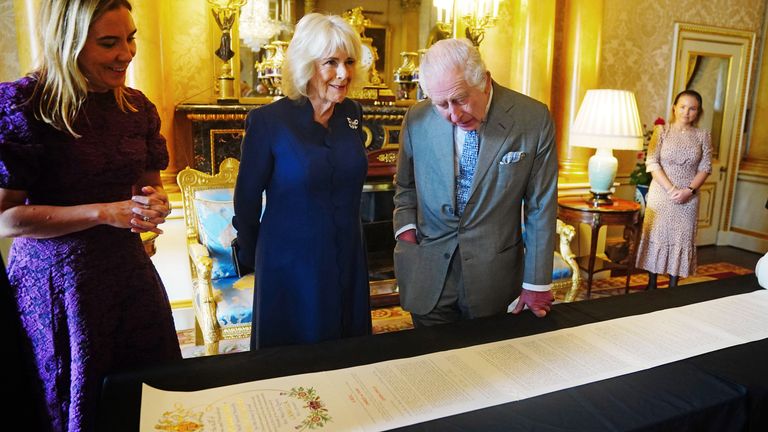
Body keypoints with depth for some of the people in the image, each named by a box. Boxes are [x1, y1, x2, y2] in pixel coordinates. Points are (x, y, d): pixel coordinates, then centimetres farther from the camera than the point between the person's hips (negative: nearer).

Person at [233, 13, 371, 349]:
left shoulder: (352, 114, -1)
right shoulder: (268, 121, -16)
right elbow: (247, 198, -6)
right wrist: (251, 255, 5)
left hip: (348, 262, 5)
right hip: (289, 266, -4)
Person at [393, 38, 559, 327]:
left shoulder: (533, 119, -11)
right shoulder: (417, 119, -6)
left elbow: (541, 206, -5)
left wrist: (537, 284, -2)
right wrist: (406, 229, -4)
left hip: (493, 275, -1)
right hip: (427, 274, 1)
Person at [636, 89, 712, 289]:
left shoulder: (703, 135, 4)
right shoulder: (662, 131, -1)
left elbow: (705, 168, 1)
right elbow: (652, 163, -8)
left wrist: (689, 190, -15)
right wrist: (671, 189, -17)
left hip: (688, 198, 2)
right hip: (661, 194, -1)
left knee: (682, 240, 5)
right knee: (656, 237, 5)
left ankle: (673, 286, 16)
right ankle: (652, 285, 18)